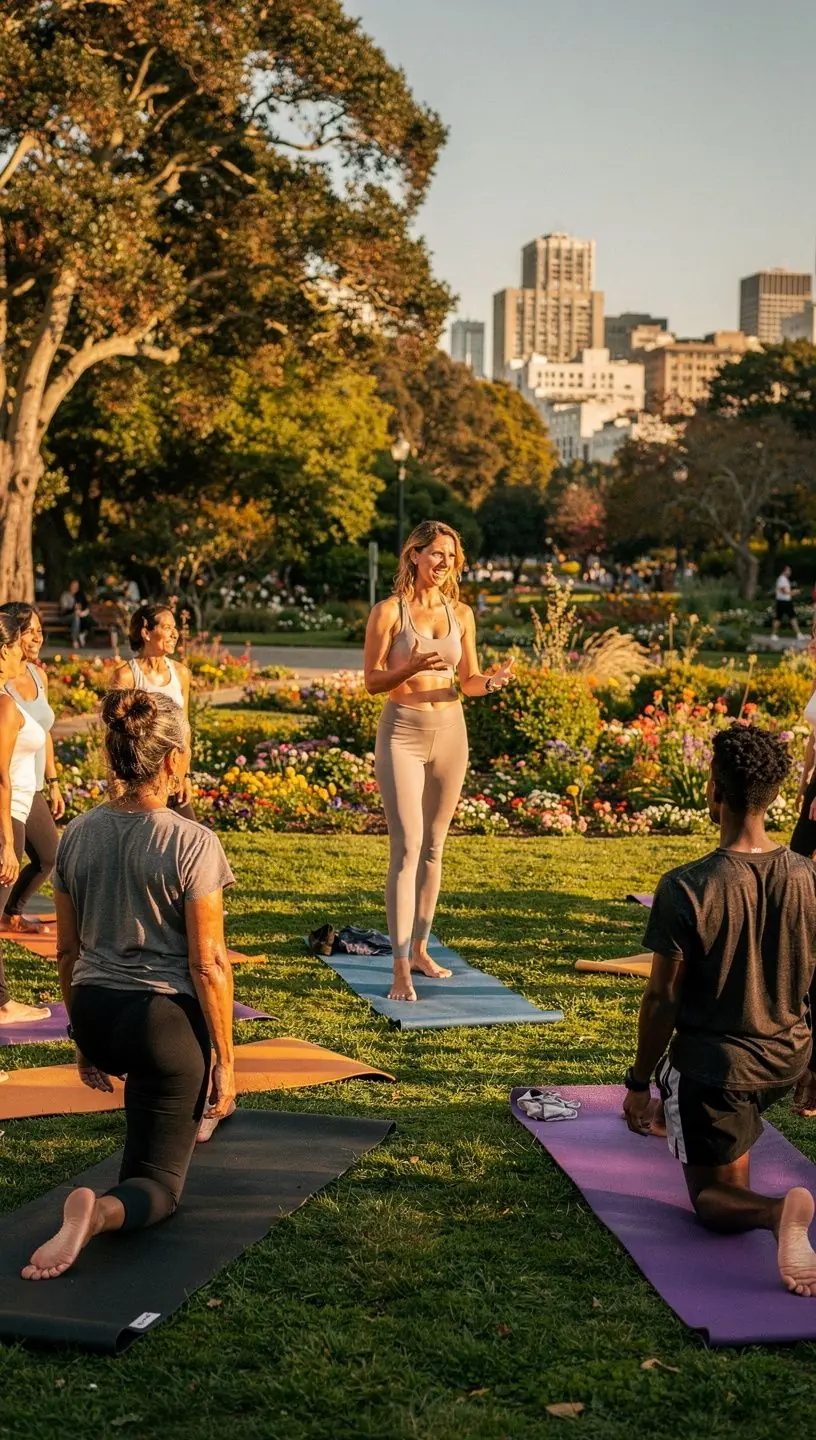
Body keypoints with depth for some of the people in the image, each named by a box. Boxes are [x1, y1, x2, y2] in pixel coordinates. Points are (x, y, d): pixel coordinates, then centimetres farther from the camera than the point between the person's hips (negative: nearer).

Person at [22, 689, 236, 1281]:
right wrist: (225, 1061, -5)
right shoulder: (193, 844, -17)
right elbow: (208, 966, -15)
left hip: (96, 1017, 6)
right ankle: (101, 1210, -28)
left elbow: (68, 951, 9)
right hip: (163, 1019, -6)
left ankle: (190, 1117, 57)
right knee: (157, 1186, 2)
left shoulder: (78, 835, 0)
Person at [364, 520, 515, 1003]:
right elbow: (373, 681, -6)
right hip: (403, 732, -5)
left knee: (433, 846, 11)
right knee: (406, 848, -11)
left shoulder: (461, 613, 8)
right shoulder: (389, 611, -4)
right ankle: (401, 968, -11)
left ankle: (420, 948, 23)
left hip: (450, 731, 5)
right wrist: (411, 668, -24)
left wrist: (491, 682, -9)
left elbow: (468, 680, 13)